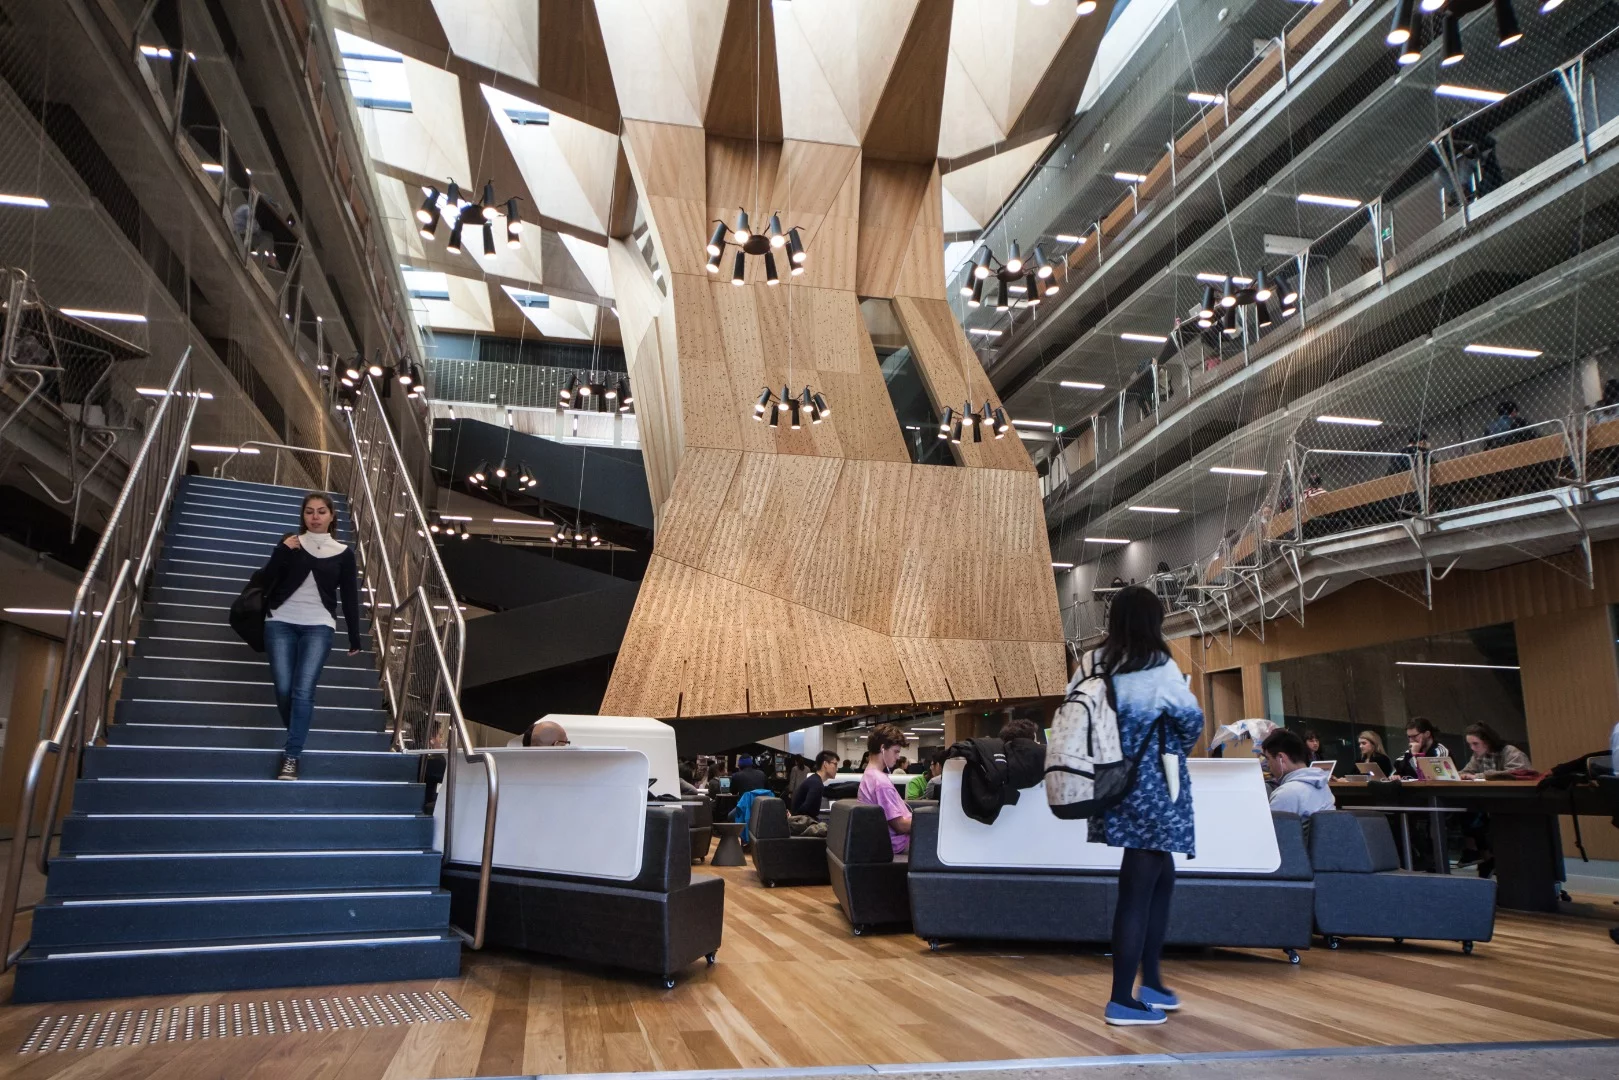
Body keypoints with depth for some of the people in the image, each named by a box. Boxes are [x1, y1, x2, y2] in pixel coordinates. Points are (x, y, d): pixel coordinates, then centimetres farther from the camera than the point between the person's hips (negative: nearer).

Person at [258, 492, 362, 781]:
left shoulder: (343, 552, 7)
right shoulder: (290, 543, 8)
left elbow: (350, 597, 10)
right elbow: (267, 580, 1)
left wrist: (355, 638, 11)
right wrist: (283, 551, -11)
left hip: (319, 626, -1)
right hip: (281, 622, 1)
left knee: (303, 691, -12)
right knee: (284, 689, -5)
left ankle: (291, 756, -8)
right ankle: (298, 736, 20)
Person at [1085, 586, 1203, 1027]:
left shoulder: (1095, 664, 3)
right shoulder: (1158, 668, -15)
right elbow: (1191, 718, -8)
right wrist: (1179, 749, 12)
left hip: (1119, 782, 7)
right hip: (1153, 785, -7)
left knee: (1161, 879, 21)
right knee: (1138, 890, -1)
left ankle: (1151, 982, 28)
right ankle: (1121, 1000, 5)